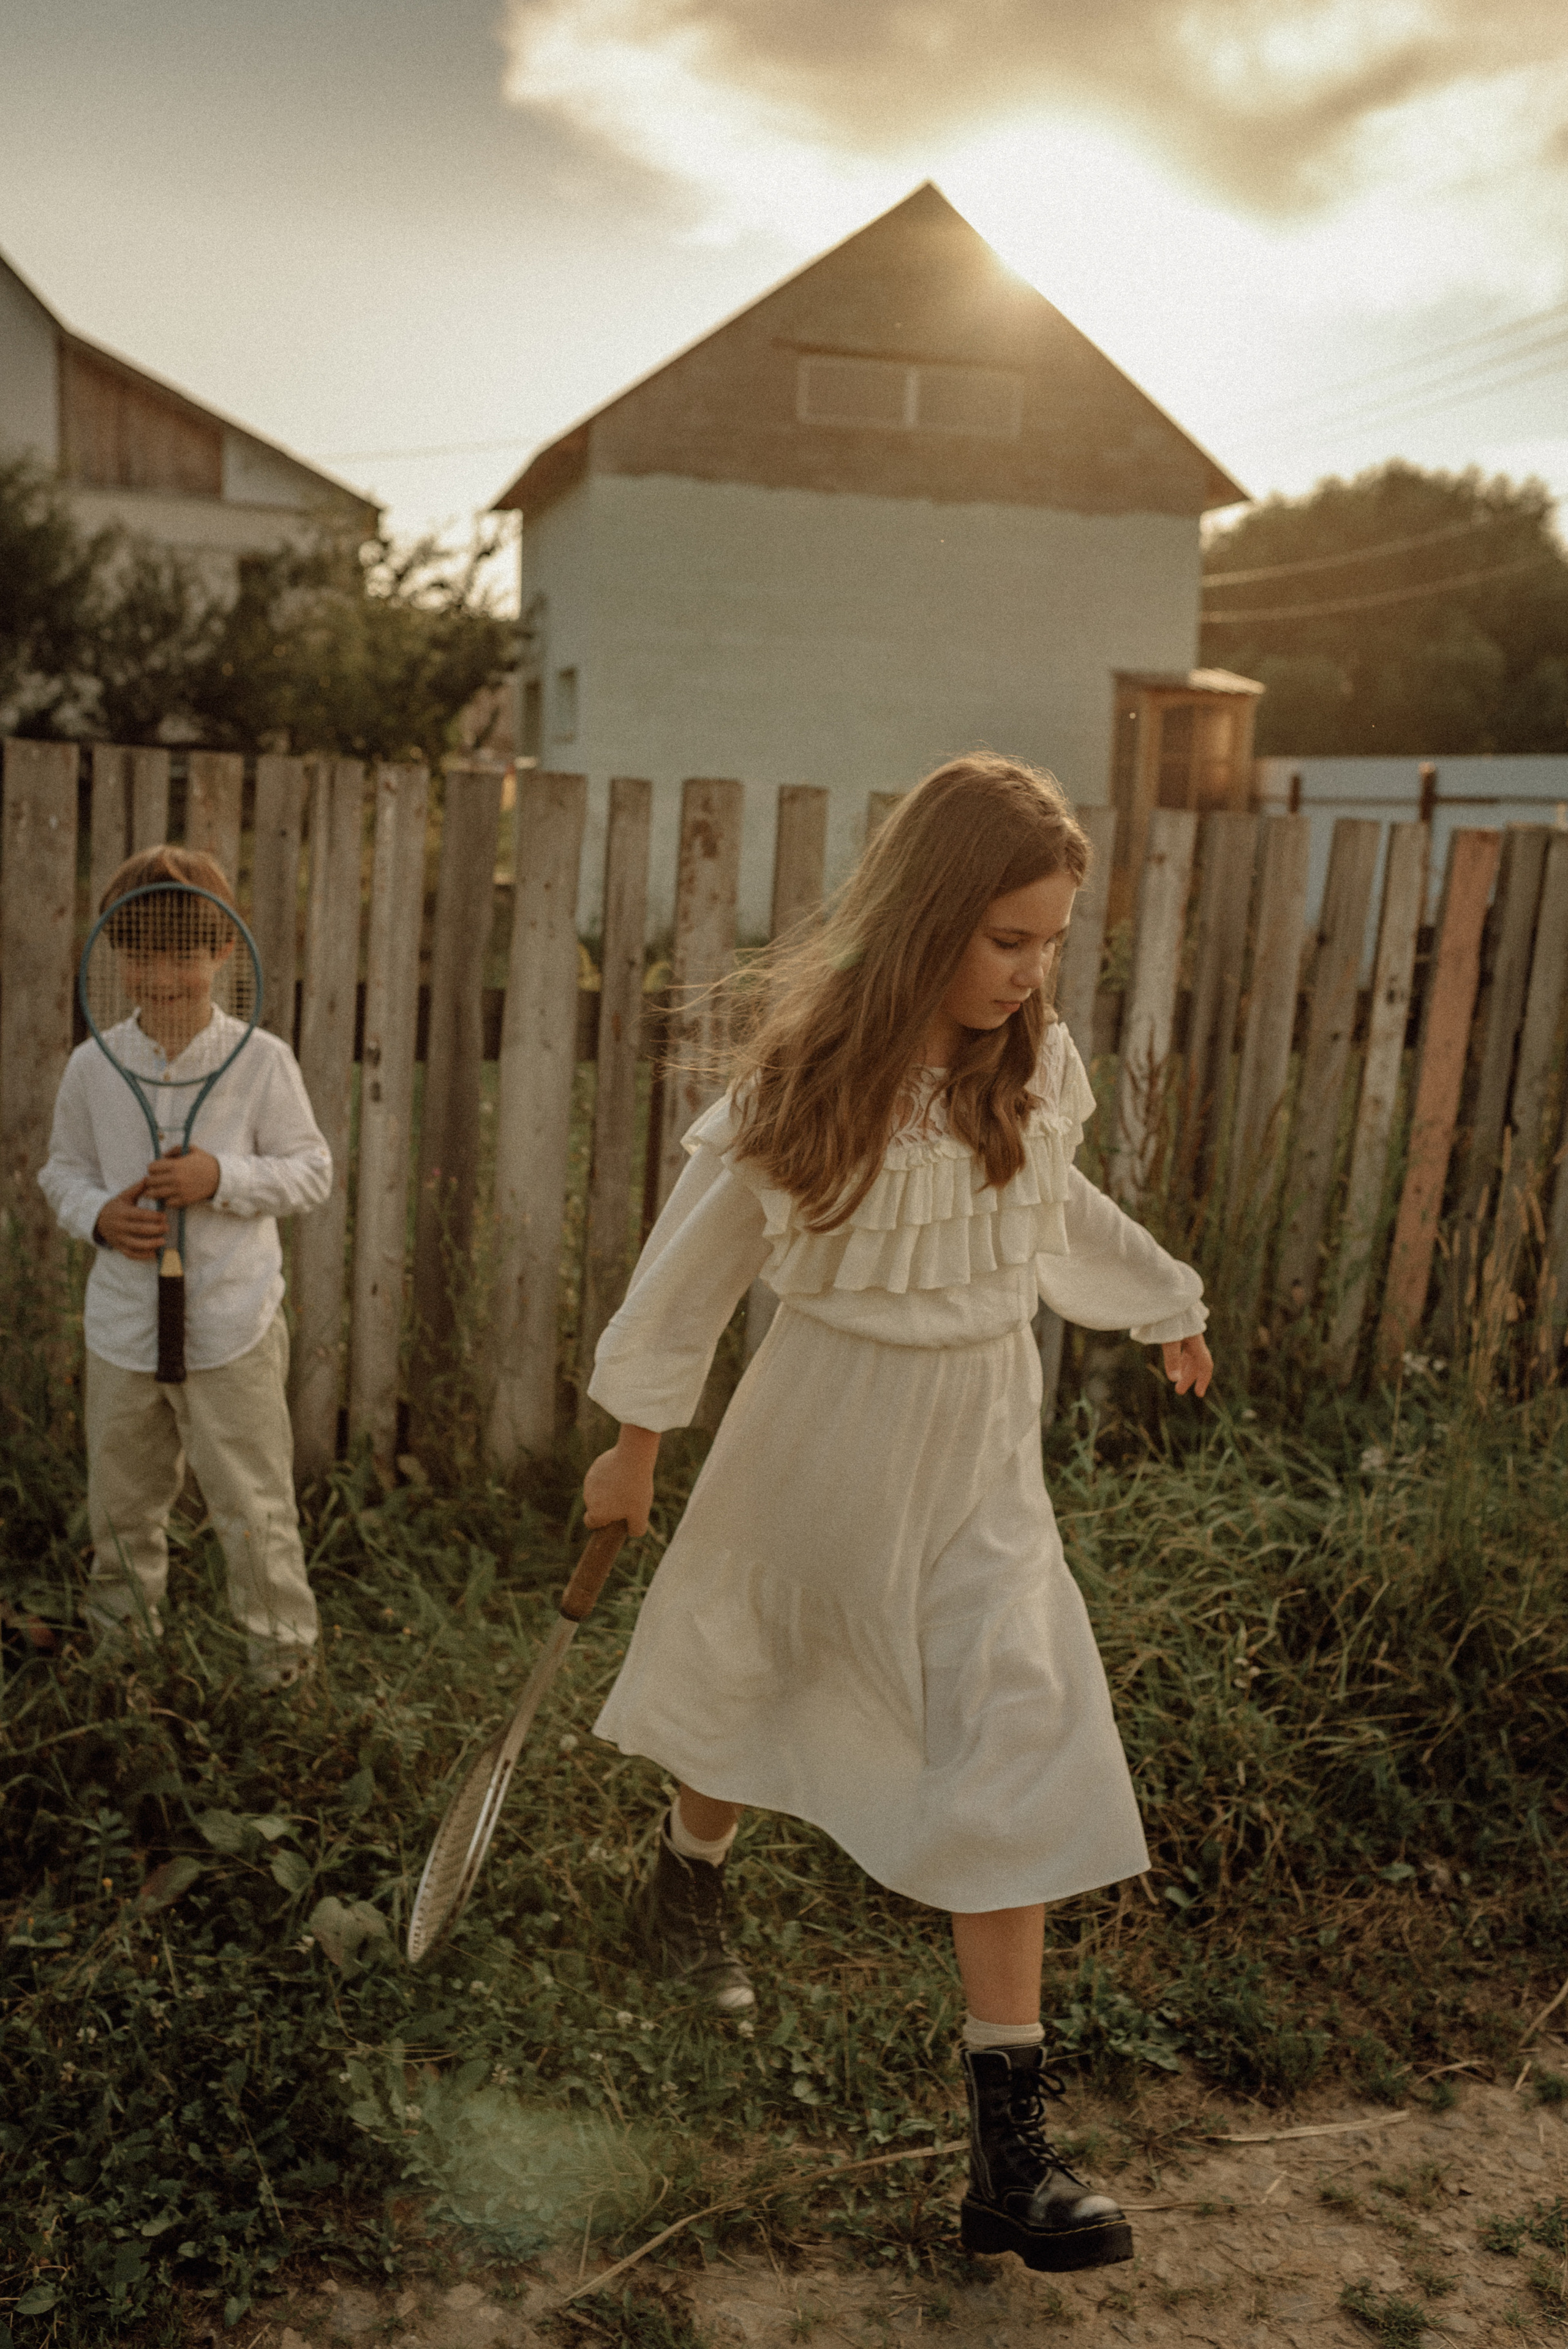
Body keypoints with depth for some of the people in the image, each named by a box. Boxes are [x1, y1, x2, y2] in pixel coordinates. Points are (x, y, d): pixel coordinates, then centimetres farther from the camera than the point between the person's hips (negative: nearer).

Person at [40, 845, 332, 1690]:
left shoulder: (262, 1060, -7)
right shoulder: (92, 1065, 1)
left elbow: (311, 1172, -4)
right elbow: (63, 1169, 12)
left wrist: (222, 1178, -19)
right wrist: (98, 1216, -9)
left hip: (233, 1326, -3)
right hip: (122, 1324, 3)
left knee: (253, 1506, 4)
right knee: (121, 1501, 19)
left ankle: (282, 1652, 24)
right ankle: (119, 1637, 43)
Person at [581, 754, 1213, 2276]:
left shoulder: (1033, 1064, -7)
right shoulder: (806, 1070, -18)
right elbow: (700, 1258, -7)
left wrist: (1163, 1305, 25)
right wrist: (634, 1444, 0)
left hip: (976, 1443, 3)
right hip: (823, 1430, -2)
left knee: (1018, 1742, -5)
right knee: (748, 1675, 20)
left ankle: (1010, 2150, 6)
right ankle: (686, 1881, 55)